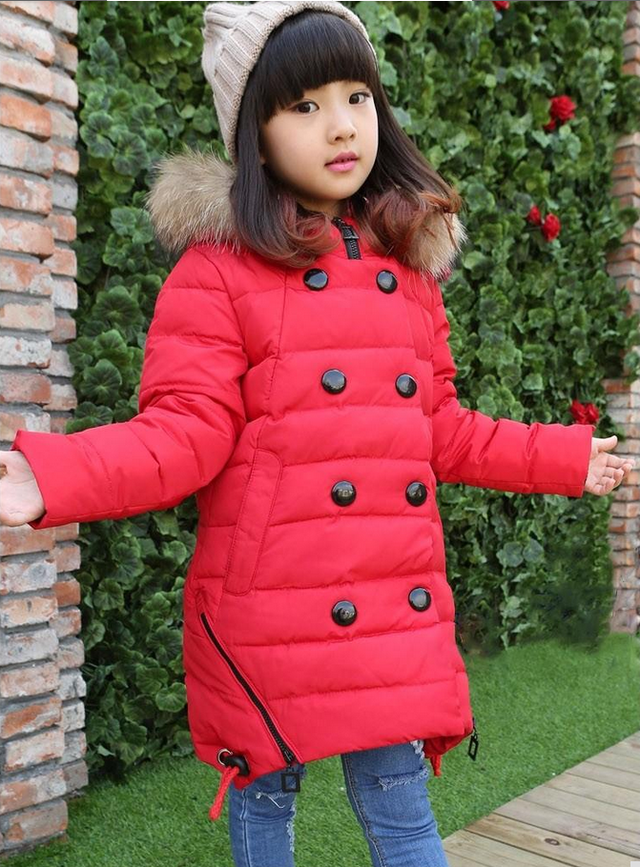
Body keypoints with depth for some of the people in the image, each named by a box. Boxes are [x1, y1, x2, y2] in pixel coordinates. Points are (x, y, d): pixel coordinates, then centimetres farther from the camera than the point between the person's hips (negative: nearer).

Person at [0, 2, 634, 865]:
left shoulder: (408, 263, 9)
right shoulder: (219, 267, -7)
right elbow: (183, 436, -12)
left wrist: (564, 459, 24)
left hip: (396, 610, 4)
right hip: (268, 612, -3)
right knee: (264, 796, 16)